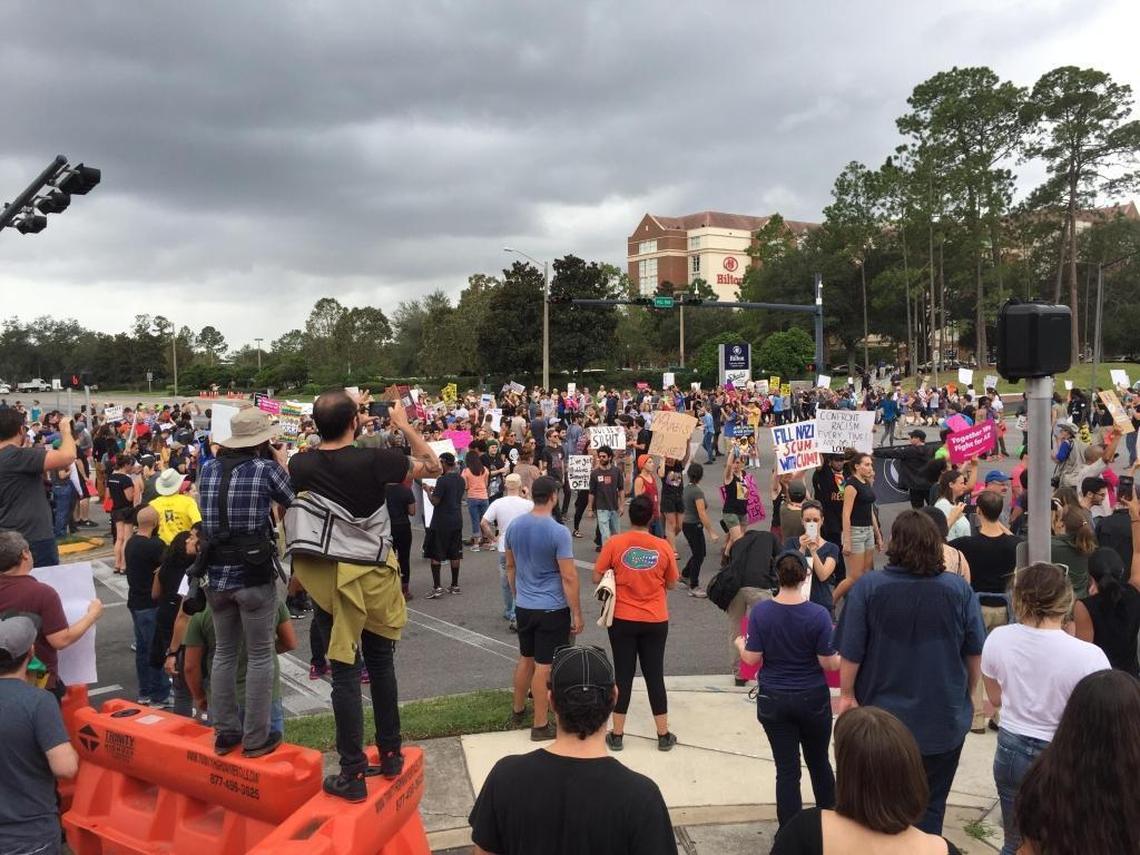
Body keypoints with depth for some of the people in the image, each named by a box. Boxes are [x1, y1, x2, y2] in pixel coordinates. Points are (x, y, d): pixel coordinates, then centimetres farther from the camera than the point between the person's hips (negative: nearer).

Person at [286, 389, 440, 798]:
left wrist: (351, 418, 22)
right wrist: (404, 424, 7)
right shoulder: (374, 461, -15)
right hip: (374, 574, -1)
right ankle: (391, 755, 28)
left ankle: (353, 774, 9)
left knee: (345, 672, 5)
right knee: (381, 665, 16)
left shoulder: (301, 465, -6)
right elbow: (431, 465, 0)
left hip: (329, 580, 1)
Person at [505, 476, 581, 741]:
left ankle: (518, 710, 39)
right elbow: (569, 577, -18)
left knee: (525, 658, 23)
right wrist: (577, 613, -10)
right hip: (552, 609, -6)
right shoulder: (559, 532, -20)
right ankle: (540, 725, 15)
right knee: (543, 666, 4)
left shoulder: (515, 526, 0)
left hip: (523, 606, 6)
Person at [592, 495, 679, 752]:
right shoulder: (663, 547, -7)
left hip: (622, 620, -1)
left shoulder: (614, 543, -11)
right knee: (654, 675, 12)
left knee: (623, 675, 9)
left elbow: (597, 578, -5)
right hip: (655, 622, 1)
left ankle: (617, 735, 17)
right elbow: (671, 584, 4)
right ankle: (663, 735, 21)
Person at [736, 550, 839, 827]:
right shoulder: (818, 614, -16)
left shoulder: (760, 612, -13)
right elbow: (828, 663, -12)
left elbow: (752, 658, -10)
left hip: (773, 700, 0)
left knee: (787, 769, 8)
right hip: (813, 699, 0)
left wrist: (740, 644, 11)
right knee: (819, 762, 21)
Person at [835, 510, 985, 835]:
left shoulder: (868, 587, -16)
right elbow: (975, 653, 1)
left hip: (884, 715, -1)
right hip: (944, 718, 1)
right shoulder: (959, 589, -9)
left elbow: (850, 653, -12)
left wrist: (847, 693, 4)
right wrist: (966, 695, 17)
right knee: (930, 806, 14)